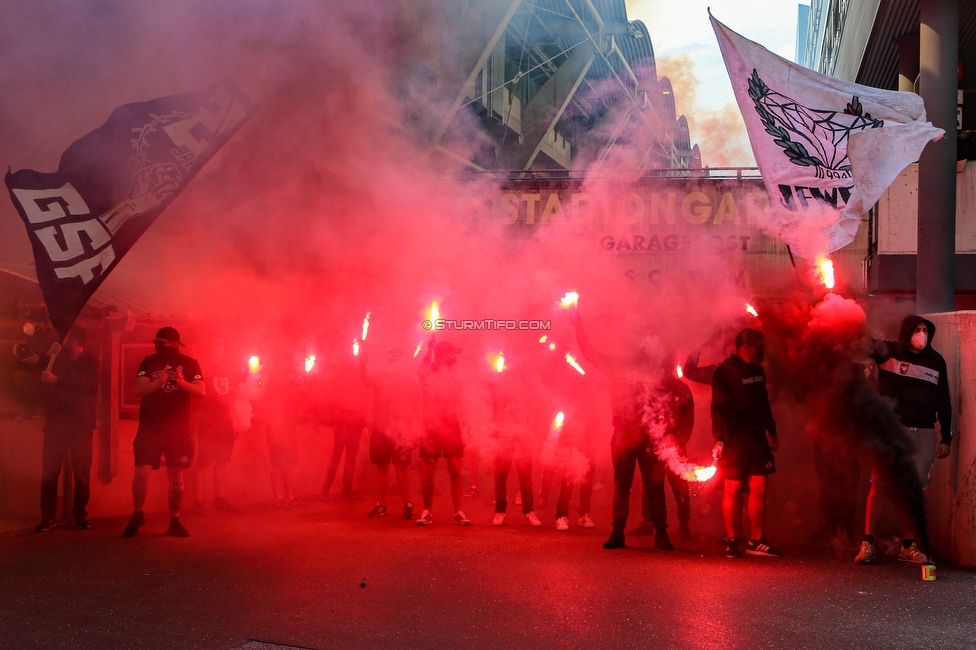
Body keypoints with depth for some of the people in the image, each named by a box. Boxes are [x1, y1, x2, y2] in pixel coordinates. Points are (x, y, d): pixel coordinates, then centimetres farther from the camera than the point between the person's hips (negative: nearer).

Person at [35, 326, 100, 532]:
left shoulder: (91, 362, 5)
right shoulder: (58, 358, 14)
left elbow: (87, 382, -14)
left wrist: (57, 380, -24)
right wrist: (47, 357, -9)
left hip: (81, 424, -2)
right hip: (56, 422, 2)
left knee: (82, 471, -3)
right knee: (49, 470, -5)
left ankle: (80, 515, 4)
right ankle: (47, 516, -3)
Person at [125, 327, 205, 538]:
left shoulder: (189, 364, 4)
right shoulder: (149, 362, 4)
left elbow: (201, 391, -7)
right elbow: (138, 389, -7)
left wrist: (183, 383, -25)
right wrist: (158, 382, -25)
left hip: (178, 429, 0)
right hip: (149, 427, 0)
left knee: (176, 477, 4)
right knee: (142, 472, -8)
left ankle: (174, 521, 15)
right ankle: (137, 514, 13)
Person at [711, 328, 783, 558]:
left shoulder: (757, 370, 14)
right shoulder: (724, 371, -8)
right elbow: (718, 407, -13)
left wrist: (772, 432, 20)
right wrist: (719, 439, -19)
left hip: (757, 436, 7)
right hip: (735, 437, -7)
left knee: (759, 487, 6)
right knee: (732, 488, -2)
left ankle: (756, 541, 12)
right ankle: (731, 541, 6)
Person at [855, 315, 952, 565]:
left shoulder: (936, 361, 9)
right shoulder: (888, 352, -1)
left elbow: (944, 401, 13)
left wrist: (946, 437, 11)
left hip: (924, 433, 3)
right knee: (878, 485, -5)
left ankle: (908, 546, 14)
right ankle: (867, 544, 0)